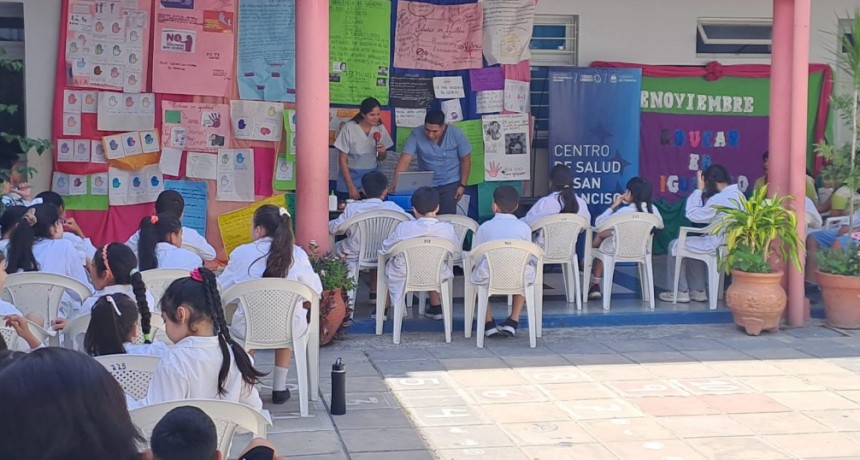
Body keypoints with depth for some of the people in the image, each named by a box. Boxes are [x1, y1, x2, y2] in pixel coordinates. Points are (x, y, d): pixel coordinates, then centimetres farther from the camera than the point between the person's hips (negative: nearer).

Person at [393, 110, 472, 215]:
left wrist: (462, 185, -4)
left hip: (450, 184, -1)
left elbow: (465, 160, -2)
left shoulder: (456, 134, -13)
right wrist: (396, 181, -36)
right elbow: (405, 159, -21)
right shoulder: (416, 135, -14)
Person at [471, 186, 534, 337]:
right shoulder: (524, 227, 9)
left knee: (477, 275, 33)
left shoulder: (485, 227, 6)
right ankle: (513, 322, 28)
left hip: (489, 278, -1)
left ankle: (489, 324, 28)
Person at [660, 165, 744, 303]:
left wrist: (699, 189, -10)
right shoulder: (739, 195, 6)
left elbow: (694, 215, -14)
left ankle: (682, 291, 14)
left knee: (675, 246, 7)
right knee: (692, 244, 30)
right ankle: (698, 291, 28)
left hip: (718, 245, -9)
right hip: (732, 243, 9)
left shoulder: (719, 198, -23)